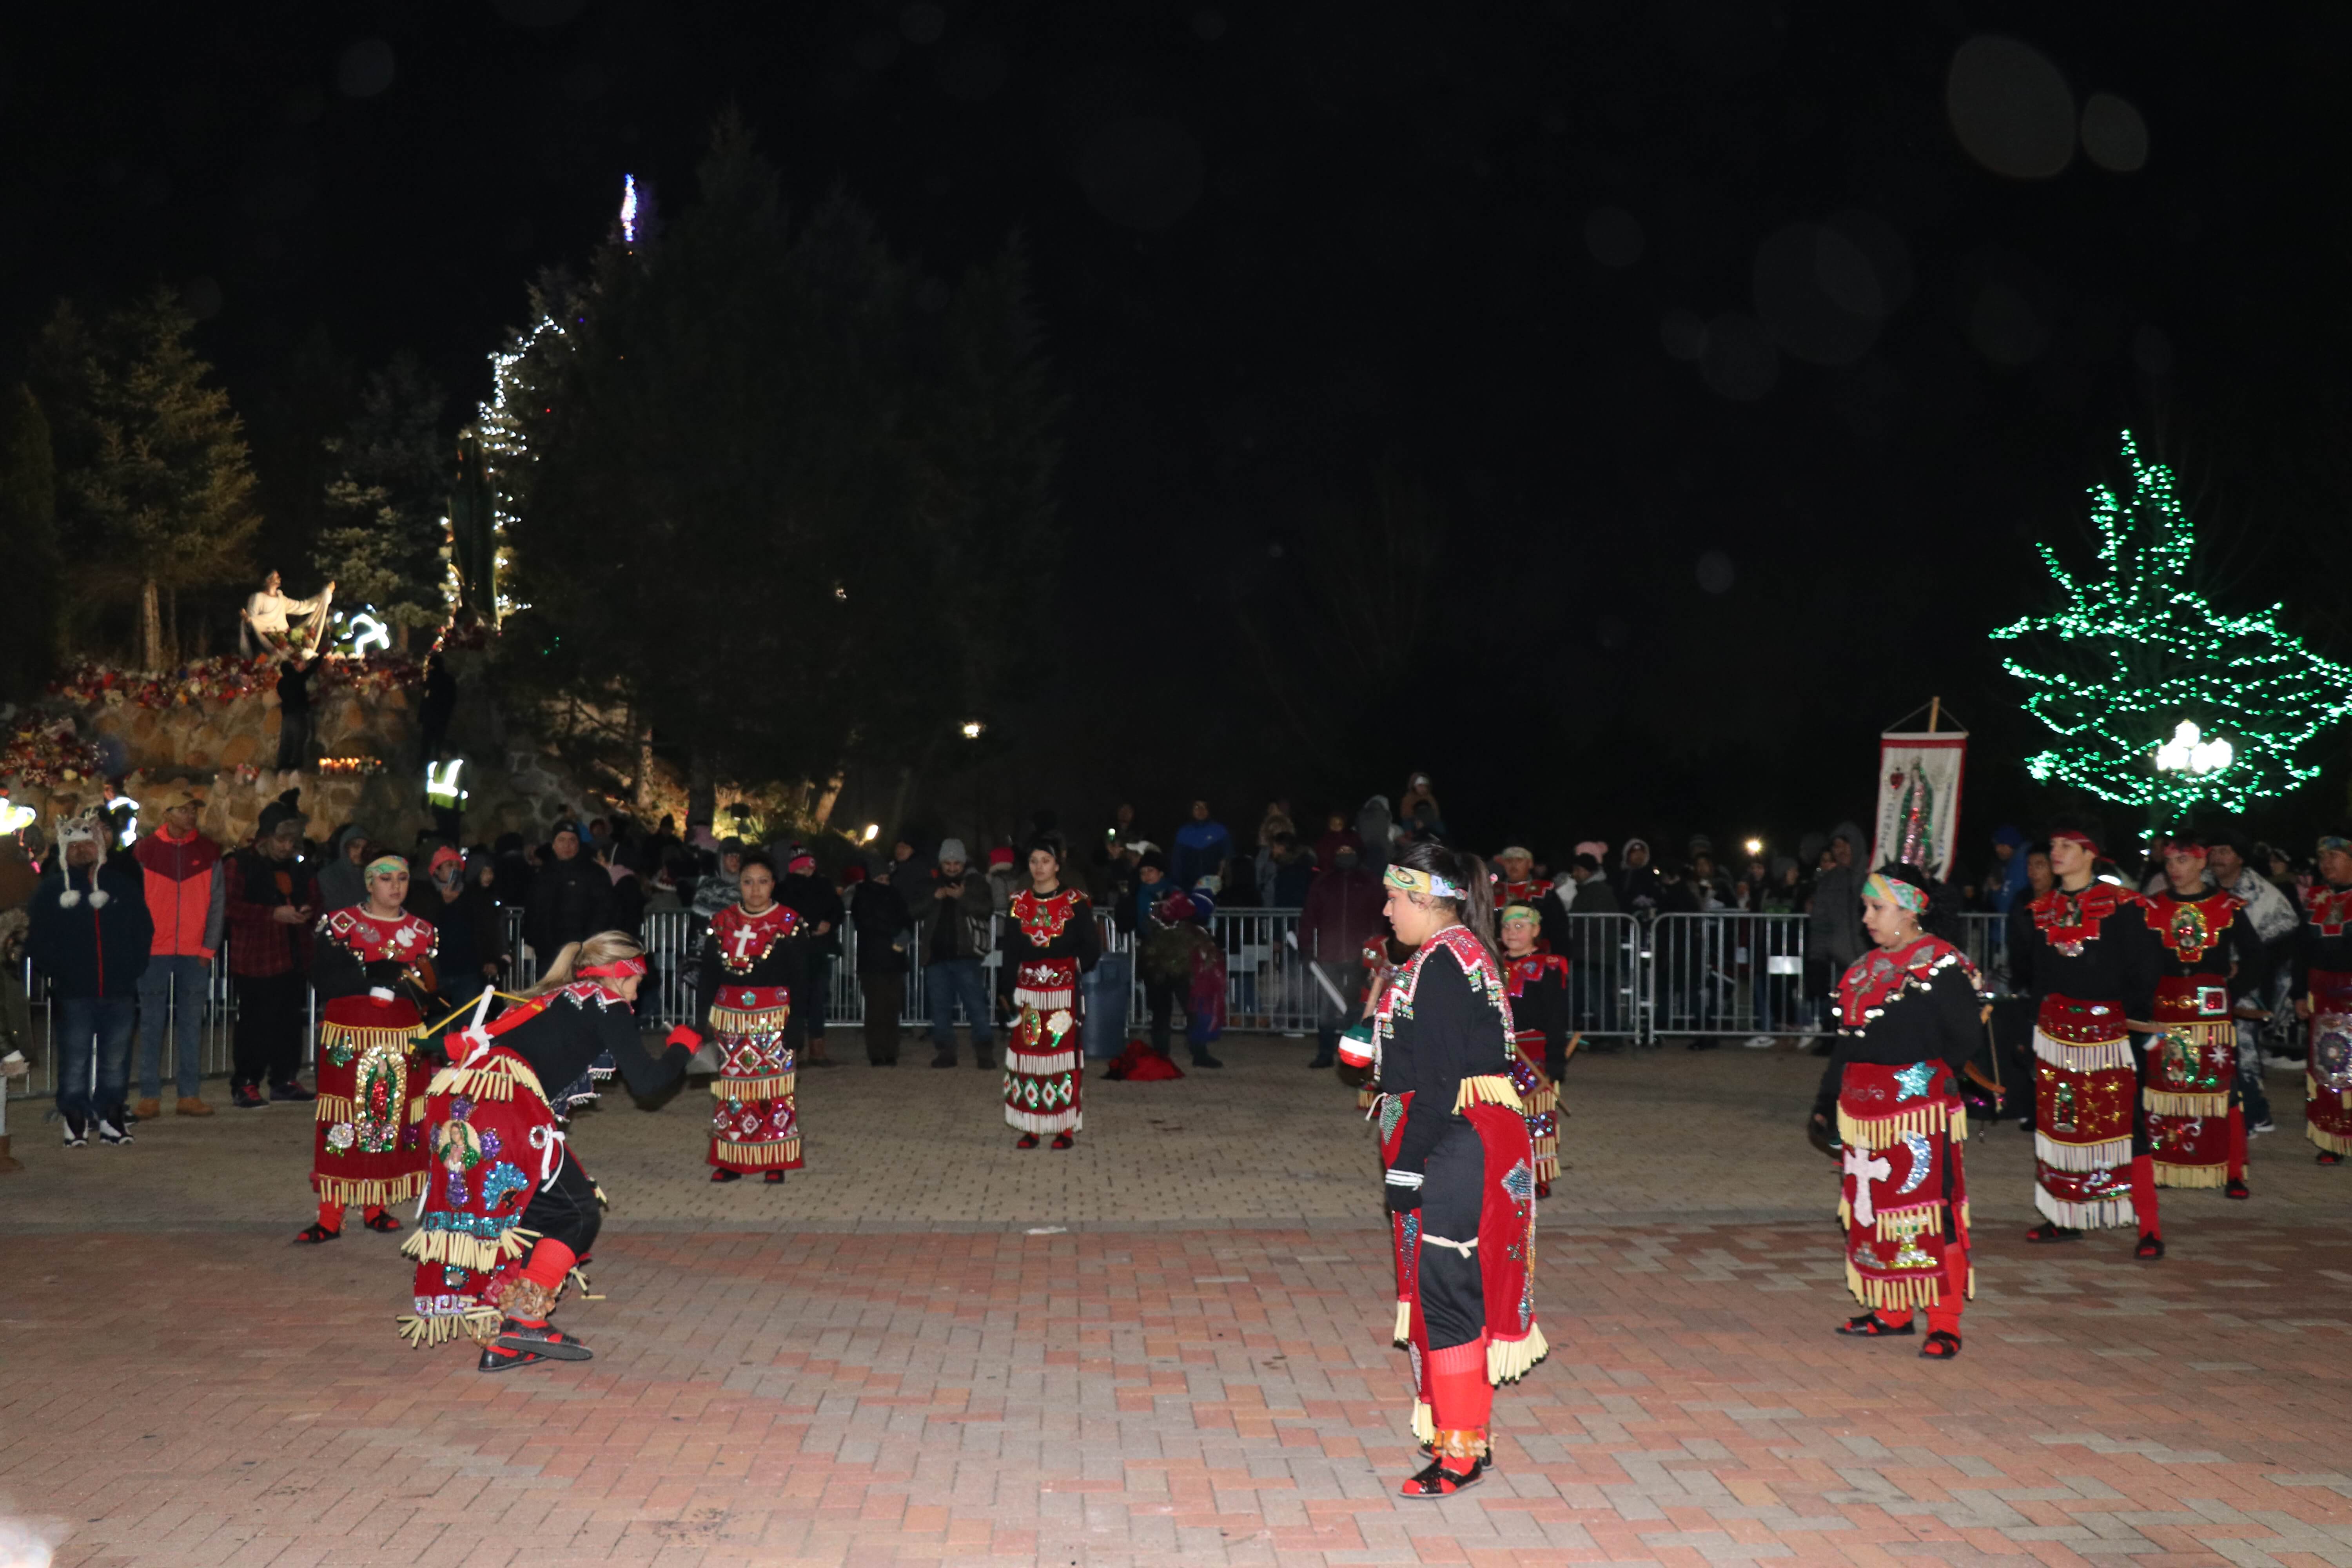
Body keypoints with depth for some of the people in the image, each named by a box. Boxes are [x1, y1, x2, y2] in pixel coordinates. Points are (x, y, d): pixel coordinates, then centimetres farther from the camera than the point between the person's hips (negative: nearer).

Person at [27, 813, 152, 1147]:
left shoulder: (123, 884, 11)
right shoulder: (52, 890, 6)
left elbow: (144, 930, 14)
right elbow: (38, 941, 5)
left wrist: (133, 968, 4)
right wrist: (56, 971, -5)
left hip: (119, 991, 2)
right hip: (74, 993, -2)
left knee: (116, 1060, 5)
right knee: (74, 1060, -2)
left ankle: (111, 1117, 13)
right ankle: (75, 1120, 5)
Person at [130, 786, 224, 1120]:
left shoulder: (209, 852, 5)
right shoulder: (145, 850, 2)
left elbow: (217, 903, 5)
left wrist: (209, 948, -1)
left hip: (195, 953, 1)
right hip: (154, 952, -1)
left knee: (192, 1023, 4)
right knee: (151, 1024, 1)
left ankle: (190, 1095, 9)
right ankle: (150, 1097, 5)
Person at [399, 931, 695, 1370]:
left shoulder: (550, 1000, 31)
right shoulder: (607, 1005, 9)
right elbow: (644, 1080, 4)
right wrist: (682, 1047, 20)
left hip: (454, 1102, 8)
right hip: (503, 1107, -8)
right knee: (579, 1213, 5)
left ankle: (501, 1341, 16)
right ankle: (526, 1320, -3)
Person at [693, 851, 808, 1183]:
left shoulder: (789, 924, -2)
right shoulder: (722, 922, 8)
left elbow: (799, 979, -3)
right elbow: (709, 974, 12)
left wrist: (796, 1022, -9)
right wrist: (705, 1016, 6)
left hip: (772, 1017, -3)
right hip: (729, 1016, 3)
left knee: (774, 1087, -4)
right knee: (730, 1088, 5)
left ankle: (775, 1163, 4)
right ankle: (731, 1161, 13)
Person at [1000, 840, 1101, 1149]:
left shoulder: (1075, 902, -2)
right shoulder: (1019, 903, 7)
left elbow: (1091, 947, 0)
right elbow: (1010, 951, 8)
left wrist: (1074, 968, -4)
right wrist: (1011, 988, 2)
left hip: (1063, 989, -3)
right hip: (1027, 988, 3)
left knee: (1063, 1055, -2)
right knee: (1028, 1055, 1)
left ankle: (1065, 1129, 3)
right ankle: (1030, 1129, 6)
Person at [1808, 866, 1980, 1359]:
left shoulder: (1943, 968, -8)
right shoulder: (1865, 970, 15)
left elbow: (1961, 1044, -7)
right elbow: (1846, 1043, 18)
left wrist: (1923, 1079, -10)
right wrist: (1827, 1104, 16)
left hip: (1919, 1112, -8)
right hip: (1865, 1108, 8)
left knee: (1928, 1209, -7)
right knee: (1873, 1208, 11)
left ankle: (1945, 1326, 0)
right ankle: (1892, 1312, 24)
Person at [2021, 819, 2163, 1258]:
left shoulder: (2122, 905, -5)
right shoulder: (2043, 909, 11)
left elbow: (2142, 971, -5)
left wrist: (2137, 1017, -12)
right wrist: (2035, 1030, 14)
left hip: (2109, 1030, -5)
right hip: (2056, 1030, 5)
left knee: (2124, 1121, -6)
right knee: (2059, 1123, 7)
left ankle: (2149, 1228, -2)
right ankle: (2065, 1218, 17)